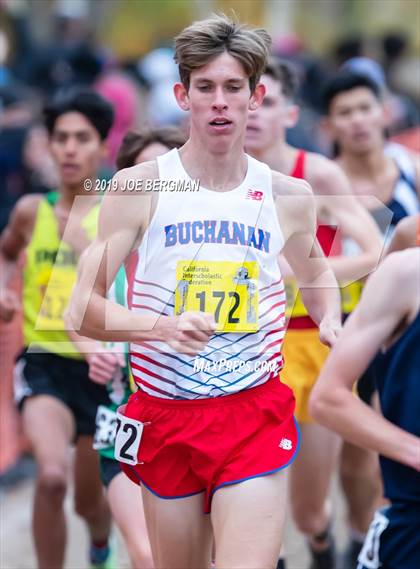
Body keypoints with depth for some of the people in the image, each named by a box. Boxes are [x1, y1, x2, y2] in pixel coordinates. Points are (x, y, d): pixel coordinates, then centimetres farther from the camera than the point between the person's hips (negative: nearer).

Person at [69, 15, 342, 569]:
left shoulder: (289, 196, 3)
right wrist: (162, 325, -25)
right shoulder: (140, 187, -6)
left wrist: (330, 321, 3)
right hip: (166, 419, 0)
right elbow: (83, 308, -7)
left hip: (256, 416, 0)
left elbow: (315, 273, 25)